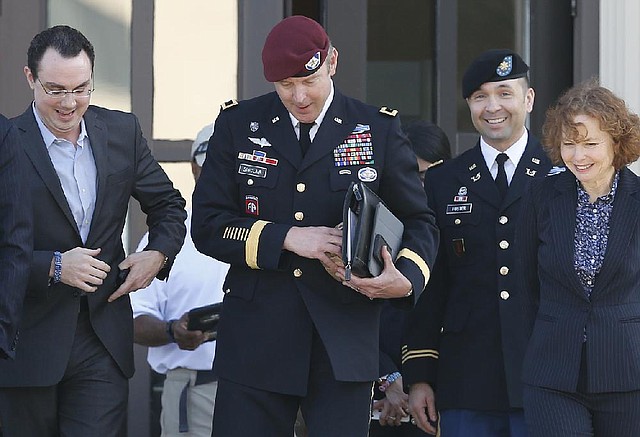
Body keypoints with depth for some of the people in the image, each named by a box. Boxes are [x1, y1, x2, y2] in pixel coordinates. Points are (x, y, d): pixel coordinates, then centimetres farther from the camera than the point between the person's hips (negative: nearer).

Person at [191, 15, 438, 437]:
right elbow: (207, 225, 2)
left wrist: (406, 279, -14)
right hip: (256, 338, 1)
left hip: (344, 341, 0)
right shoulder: (238, 124, 6)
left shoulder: (378, 129, 5)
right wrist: (288, 238, -12)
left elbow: (419, 223, 8)